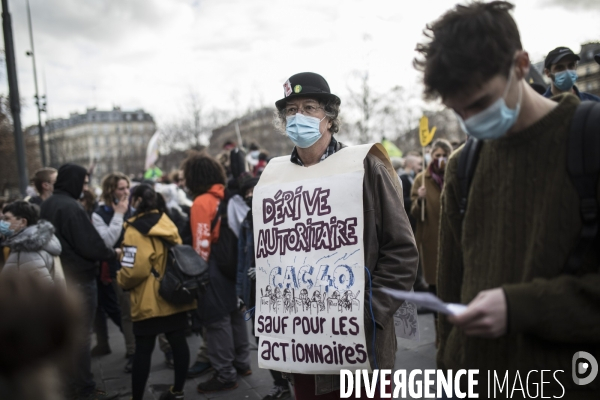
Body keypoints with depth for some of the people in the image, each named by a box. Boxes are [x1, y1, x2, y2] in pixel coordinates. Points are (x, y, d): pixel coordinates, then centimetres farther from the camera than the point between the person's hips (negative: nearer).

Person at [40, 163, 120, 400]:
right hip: (79, 278, -9)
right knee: (80, 336, 0)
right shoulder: (71, 207, -20)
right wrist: (112, 253, -6)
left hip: (59, 277, 9)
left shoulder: (48, 205, 8)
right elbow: (90, 245, -22)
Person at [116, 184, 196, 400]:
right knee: (178, 342, 13)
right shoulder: (168, 223, 8)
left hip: (149, 301, -7)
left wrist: (121, 280, -2)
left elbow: (135, 269, -20)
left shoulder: (135, 229, -14)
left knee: (143, 350, 2)